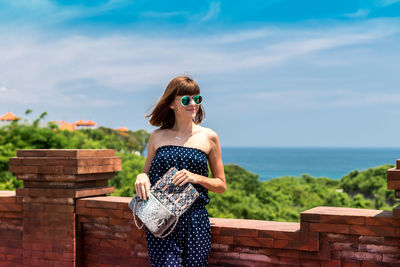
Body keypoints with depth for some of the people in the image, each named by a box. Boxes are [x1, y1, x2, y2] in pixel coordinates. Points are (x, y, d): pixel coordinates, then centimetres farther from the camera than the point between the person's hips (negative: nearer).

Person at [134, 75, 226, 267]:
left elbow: (221, 186, 9)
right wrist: (141, 177, -5)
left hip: (195, 220, 0)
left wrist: (195, 178, -9)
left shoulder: (208, 137, 5)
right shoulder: (158, 137, 8)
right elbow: (147, 172, 19)